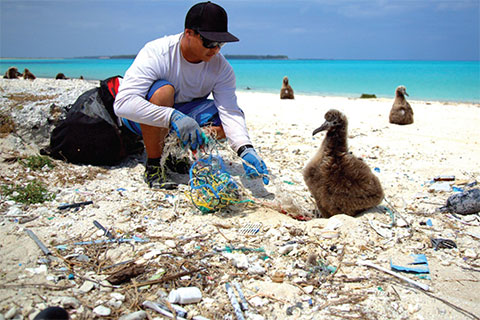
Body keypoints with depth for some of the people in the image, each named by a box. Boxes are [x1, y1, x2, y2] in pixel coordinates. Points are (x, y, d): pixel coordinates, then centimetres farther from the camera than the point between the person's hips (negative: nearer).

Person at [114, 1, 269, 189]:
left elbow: (230, 112, -24)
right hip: (143, 117, -4)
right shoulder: (156, 53, -28)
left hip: (183, 112, 4)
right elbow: (122, 103, -38)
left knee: (235, 118, -17)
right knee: (163, 91, -37)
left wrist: (245, 149, -42)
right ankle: (153, 166, -18)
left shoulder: (221, 68, -14)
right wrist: (173, 117, -51)